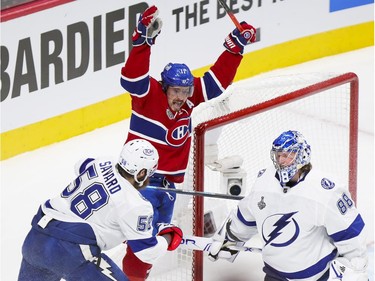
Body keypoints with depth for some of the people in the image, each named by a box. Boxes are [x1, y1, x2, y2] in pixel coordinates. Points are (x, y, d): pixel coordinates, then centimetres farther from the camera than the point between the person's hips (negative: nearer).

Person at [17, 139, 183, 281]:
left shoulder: (100, 165, 9)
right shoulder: (136, 206, -10)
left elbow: (81, 166, 35)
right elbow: (148, 252, -5)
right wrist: (168, 237, 15)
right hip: (71, 253, -7)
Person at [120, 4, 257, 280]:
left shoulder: (190, 98, 0)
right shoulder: (148, 95, -17)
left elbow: (217, 79, 6)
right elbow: (133, 77, -35)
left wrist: (236, 43, 0)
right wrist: (144, 39, -46)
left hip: (171, 181, 7)